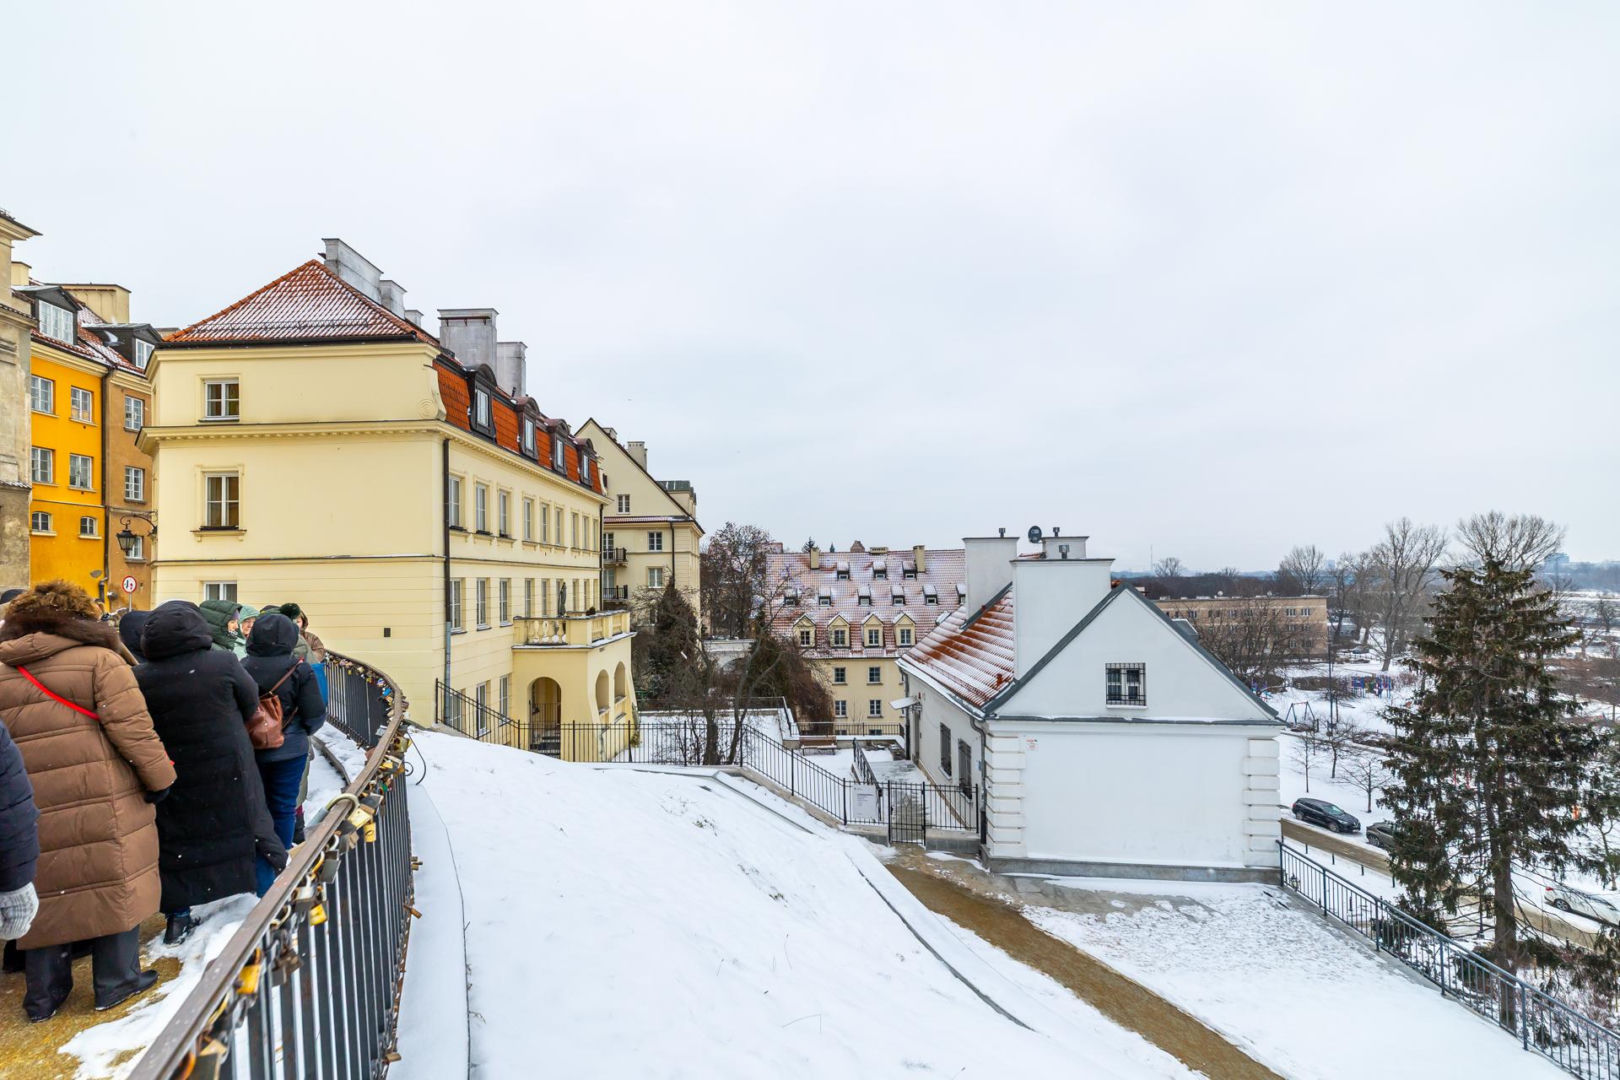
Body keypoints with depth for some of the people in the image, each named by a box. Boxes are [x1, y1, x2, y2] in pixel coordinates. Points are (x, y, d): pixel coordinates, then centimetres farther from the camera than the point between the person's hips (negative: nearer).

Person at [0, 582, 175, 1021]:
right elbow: (132, 729, -13)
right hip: (103, 805, -4)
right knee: (114, 885, 8)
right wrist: (160, 777, -5)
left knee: (46, 892, 15)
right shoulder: (98, 661, -7)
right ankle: (116, 980, 18)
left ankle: (43, 994, 26)